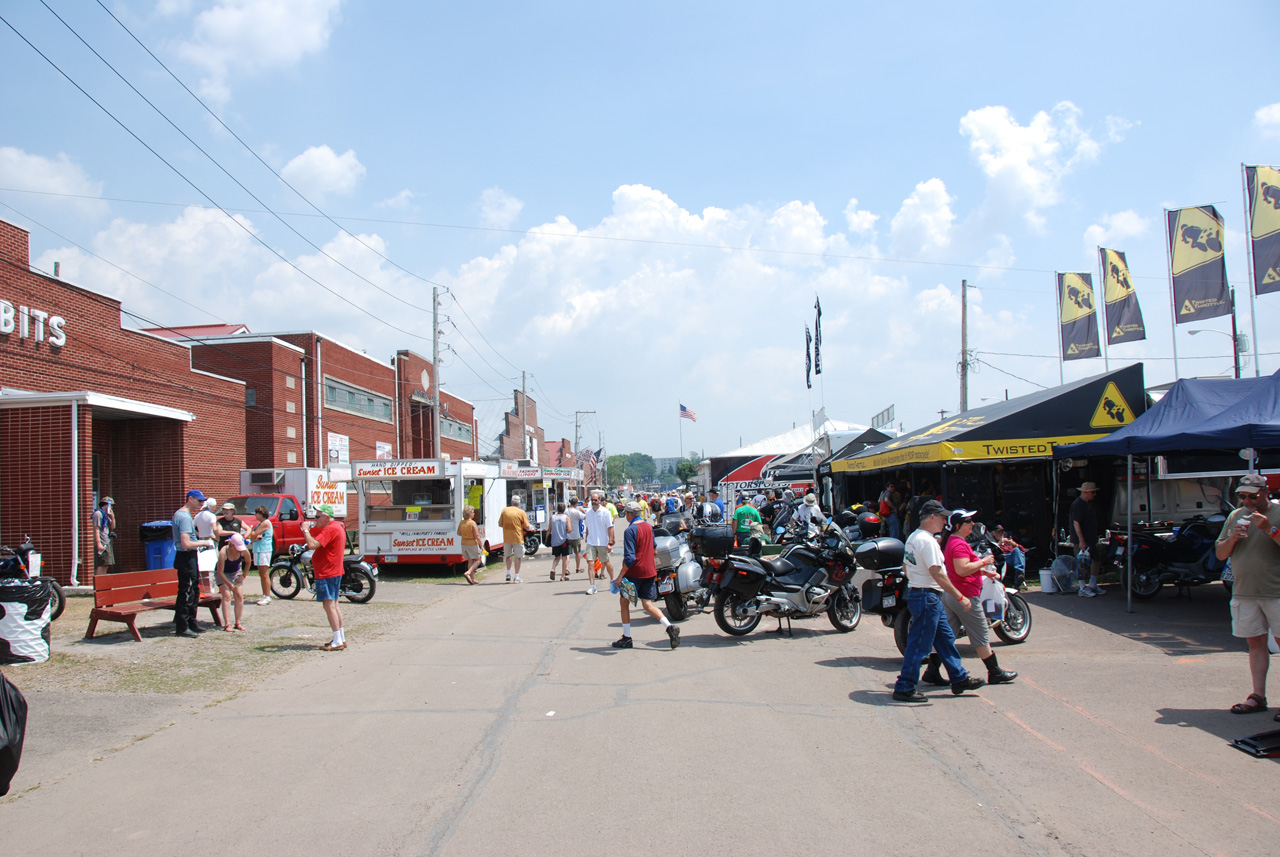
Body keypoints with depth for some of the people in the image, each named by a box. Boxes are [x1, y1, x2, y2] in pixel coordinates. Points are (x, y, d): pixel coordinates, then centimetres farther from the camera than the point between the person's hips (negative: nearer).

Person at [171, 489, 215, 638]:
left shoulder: (179, 514, 15)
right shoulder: (185, 517, -18)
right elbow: (186, 544, -24)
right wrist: (203, 542, -12)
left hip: (189, 558, 11)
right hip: (186, 558, -11)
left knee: (193, 592, 16)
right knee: (186, 593, -6)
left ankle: (191, 623, 24)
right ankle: (182, 627, 0)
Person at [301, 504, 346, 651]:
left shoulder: (330, 530, -18)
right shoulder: (337, 527, 16)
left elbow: (312, 545, -27)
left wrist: (305, 530, -14)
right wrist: (309, 529, 8)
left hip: (326, 573, -11)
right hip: (335, 572, 11)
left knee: (328, 605, -11)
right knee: (334, 604, 16)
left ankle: (337, 642, -14)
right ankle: (341, 639, 21)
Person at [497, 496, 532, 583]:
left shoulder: (504, 510, 1)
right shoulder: (521, 512, -6)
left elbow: (500, 524, 8)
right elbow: (527, 527, -7)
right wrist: (531, 527, 15)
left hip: (507, 538, 3)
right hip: (517, 538, -3)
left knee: (508, 556, 20)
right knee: (517, 557, 4)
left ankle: (508, 573, 13)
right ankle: (516, 577, 3)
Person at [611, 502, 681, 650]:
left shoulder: (630, 530, -15)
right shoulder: (648, 526, 8)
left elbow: (629, 558, -22)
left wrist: (619, 577, -19)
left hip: (634, 572, -7)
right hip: (650, 571, 7)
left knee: (624, 602, 10)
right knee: (648, 604, 7)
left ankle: (626, 638, 13)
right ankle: (670, 627, -12)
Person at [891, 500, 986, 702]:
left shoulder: (912, 537, 12)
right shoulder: (928, 541, -19)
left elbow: (905, 566, 18)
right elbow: (937, 574, -23)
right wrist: (960, 597, -19)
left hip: (915, 592, 11)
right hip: (928, 597, -11)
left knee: (945, 638, 18)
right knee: (919, 645, -4)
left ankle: (960, 679, 27)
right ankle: (904, 688, 1)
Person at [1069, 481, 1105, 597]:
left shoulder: (1089, 503, 13)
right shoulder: (1077, 504, -16)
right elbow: (1076, 523, -22)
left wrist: (1096, 537, 21)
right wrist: (1081, 540, -25)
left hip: (1091, 539, 10)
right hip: (1082, 540, -10)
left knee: (1097, 559, 13)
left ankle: (1093, 585, 25)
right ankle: (1082, 589, 1)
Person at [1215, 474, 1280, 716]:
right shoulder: (1236, 516, 12)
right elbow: (1220, 553, 13)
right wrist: (1233, 537, -5)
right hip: (1244, 594, 5)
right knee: (1256, 643, 7)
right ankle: (1258, 696, 11)